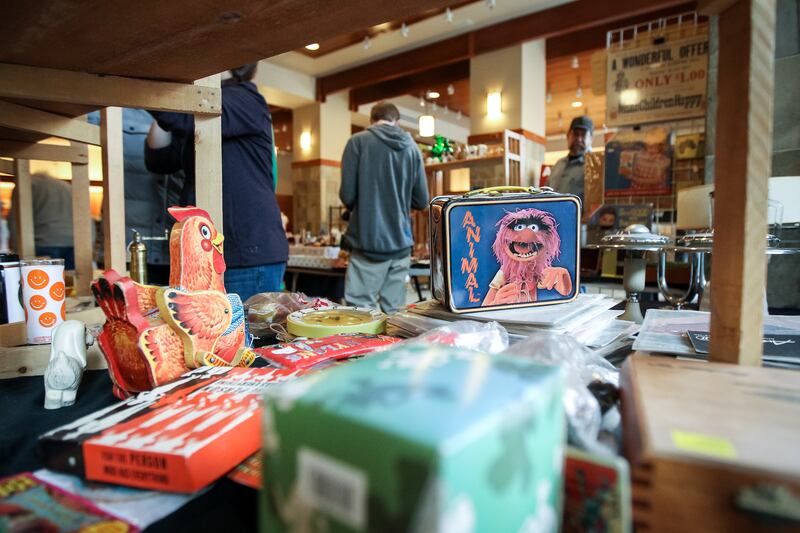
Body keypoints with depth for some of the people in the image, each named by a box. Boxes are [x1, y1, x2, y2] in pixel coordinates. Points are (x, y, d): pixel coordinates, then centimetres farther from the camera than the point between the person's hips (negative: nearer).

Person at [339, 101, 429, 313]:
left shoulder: (358, 141, -2)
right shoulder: (412, 147, 8)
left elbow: (347, 195, -7)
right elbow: (422, 201, 10)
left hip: (368, 242, -4)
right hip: (401, 243, 4)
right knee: (393, 312, 10)